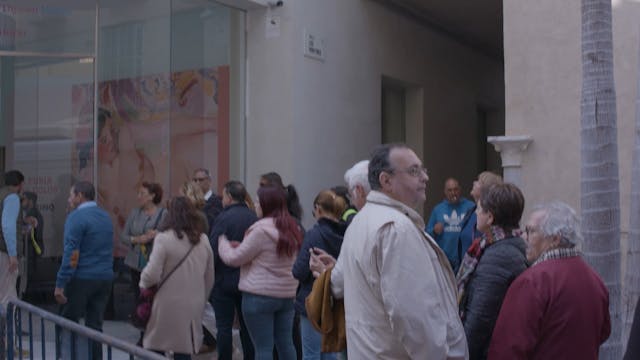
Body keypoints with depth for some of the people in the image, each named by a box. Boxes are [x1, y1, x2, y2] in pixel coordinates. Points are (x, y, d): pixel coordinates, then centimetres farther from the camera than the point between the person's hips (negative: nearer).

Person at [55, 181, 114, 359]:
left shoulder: (76, 217, -10)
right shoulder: (106, 217, 13)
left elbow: (70, 254, -16)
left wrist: (60, 284, -15)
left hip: (82, 278, -6)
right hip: (105, 278, 6)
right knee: (95, 325, 9)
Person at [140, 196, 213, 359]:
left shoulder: (164, 238, -11)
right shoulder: (203, 240, 6)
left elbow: (152, 274, -14)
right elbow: (209, 278, 11)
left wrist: (143, 284, 7)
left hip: (168, 305, -4)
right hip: (193, 307, 5)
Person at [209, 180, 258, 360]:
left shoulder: (224, 218, -14)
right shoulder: (253, 217, 0)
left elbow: (213, 251, -15)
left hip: (224, 279, -5)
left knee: (224, 327, 3)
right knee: (246, 326, 13)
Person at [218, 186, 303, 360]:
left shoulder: (261, 230, -15)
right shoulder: (292, 228, 8)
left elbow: (233, 258, -8)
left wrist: (223, 242, 11)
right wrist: (241, 246, 16)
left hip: (260, 295, -7)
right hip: (287, 294, 7)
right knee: (285, 342, 14)